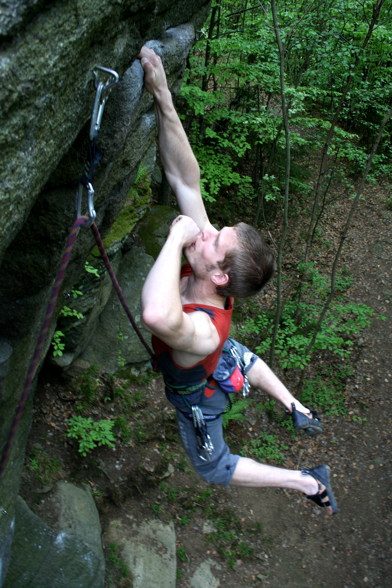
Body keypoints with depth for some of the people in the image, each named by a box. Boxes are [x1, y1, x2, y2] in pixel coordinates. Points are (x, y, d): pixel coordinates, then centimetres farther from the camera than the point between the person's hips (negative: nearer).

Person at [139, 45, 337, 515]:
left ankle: (308, 481, 31)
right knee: (242, 359, 42)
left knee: (213, 466, 24)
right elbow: (184, 178, -37)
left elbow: (157, 313, -80)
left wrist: (177, 237, -65)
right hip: (222, 356, 6)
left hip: (197, 394, -5)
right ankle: (296, 408, 62)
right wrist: (162, 98, -47)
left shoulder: (201, 331, -53)